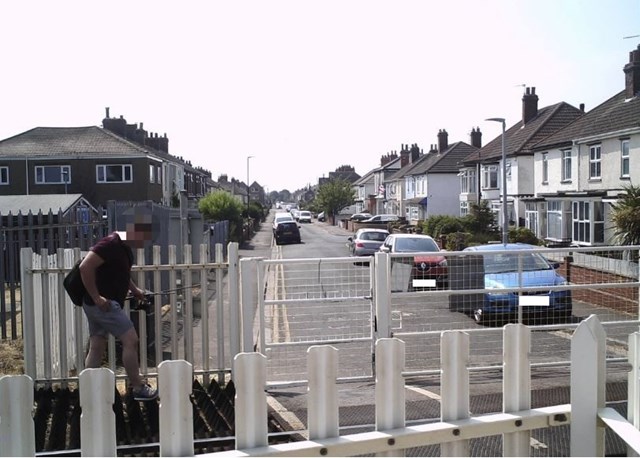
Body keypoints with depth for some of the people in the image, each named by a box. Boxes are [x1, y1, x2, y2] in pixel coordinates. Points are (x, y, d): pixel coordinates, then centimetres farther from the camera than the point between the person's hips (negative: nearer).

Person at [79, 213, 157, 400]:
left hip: (100, 305, 10)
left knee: (97, 348, 12)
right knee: (130, 340, -5)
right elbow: (85, 267, -26)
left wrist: (135, 290, 14)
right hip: (102, 304, -10)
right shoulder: (110, 244, -19)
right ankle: (138, 388, 5)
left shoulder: (124, 247, 10)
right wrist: (96, 297, -23)